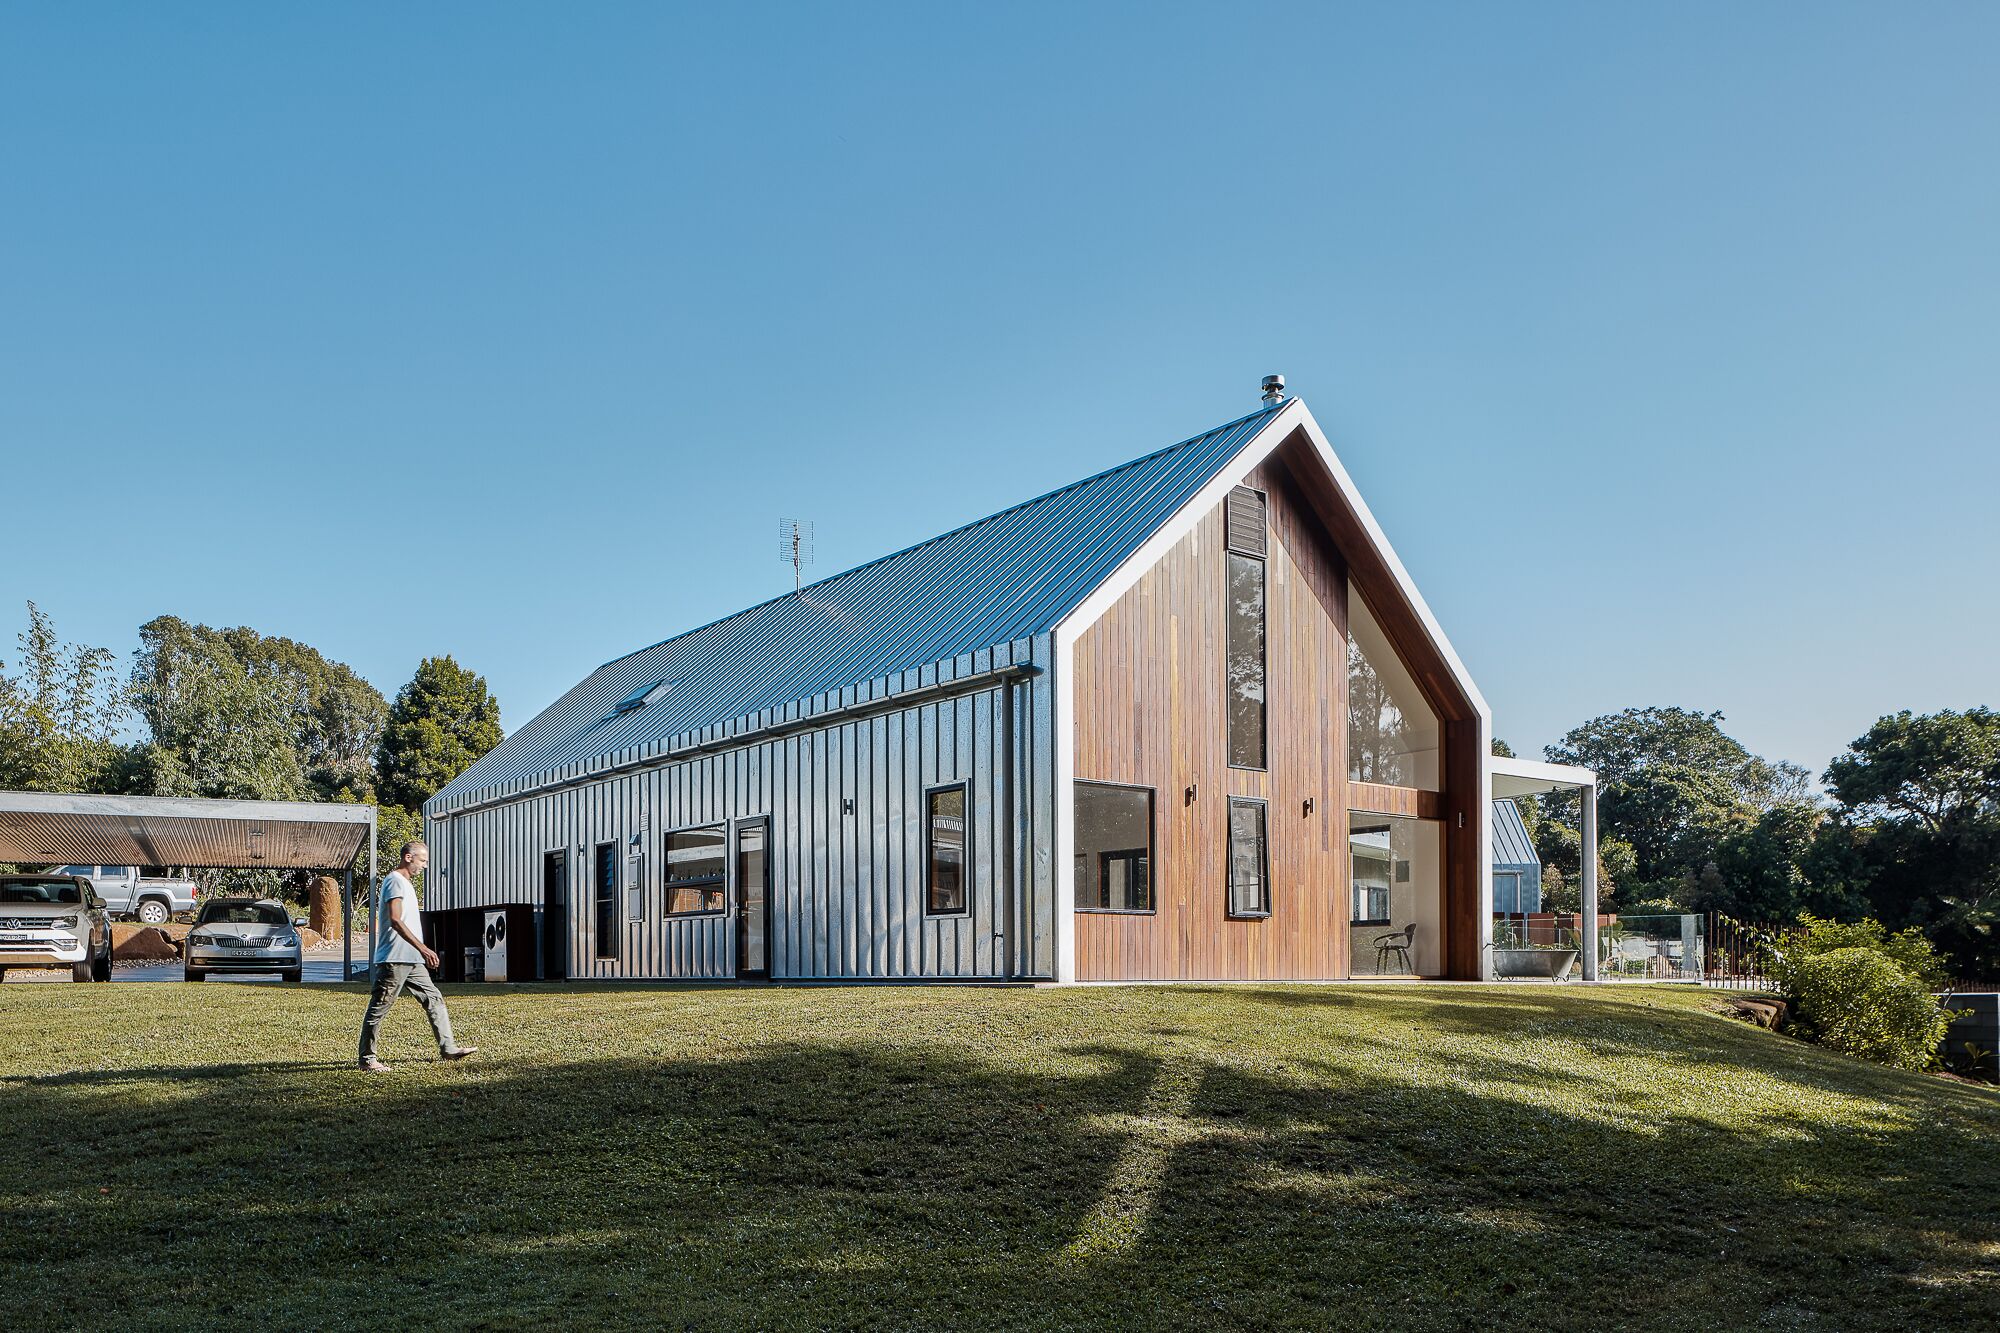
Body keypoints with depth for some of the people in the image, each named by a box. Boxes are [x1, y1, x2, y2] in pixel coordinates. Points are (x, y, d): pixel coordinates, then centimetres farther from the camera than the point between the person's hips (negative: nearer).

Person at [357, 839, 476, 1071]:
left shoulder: (406, 882, 20)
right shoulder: (395, 881, -12)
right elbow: (395, 920, -22)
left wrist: (421, 951, 25)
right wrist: (422, 948, -26)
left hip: (411, 960, 10)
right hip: (394, 959, -10)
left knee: (433, 999, 8)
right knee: (378, 1008, -2)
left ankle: (448, 1048, 10)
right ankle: (367, 1058, 3)